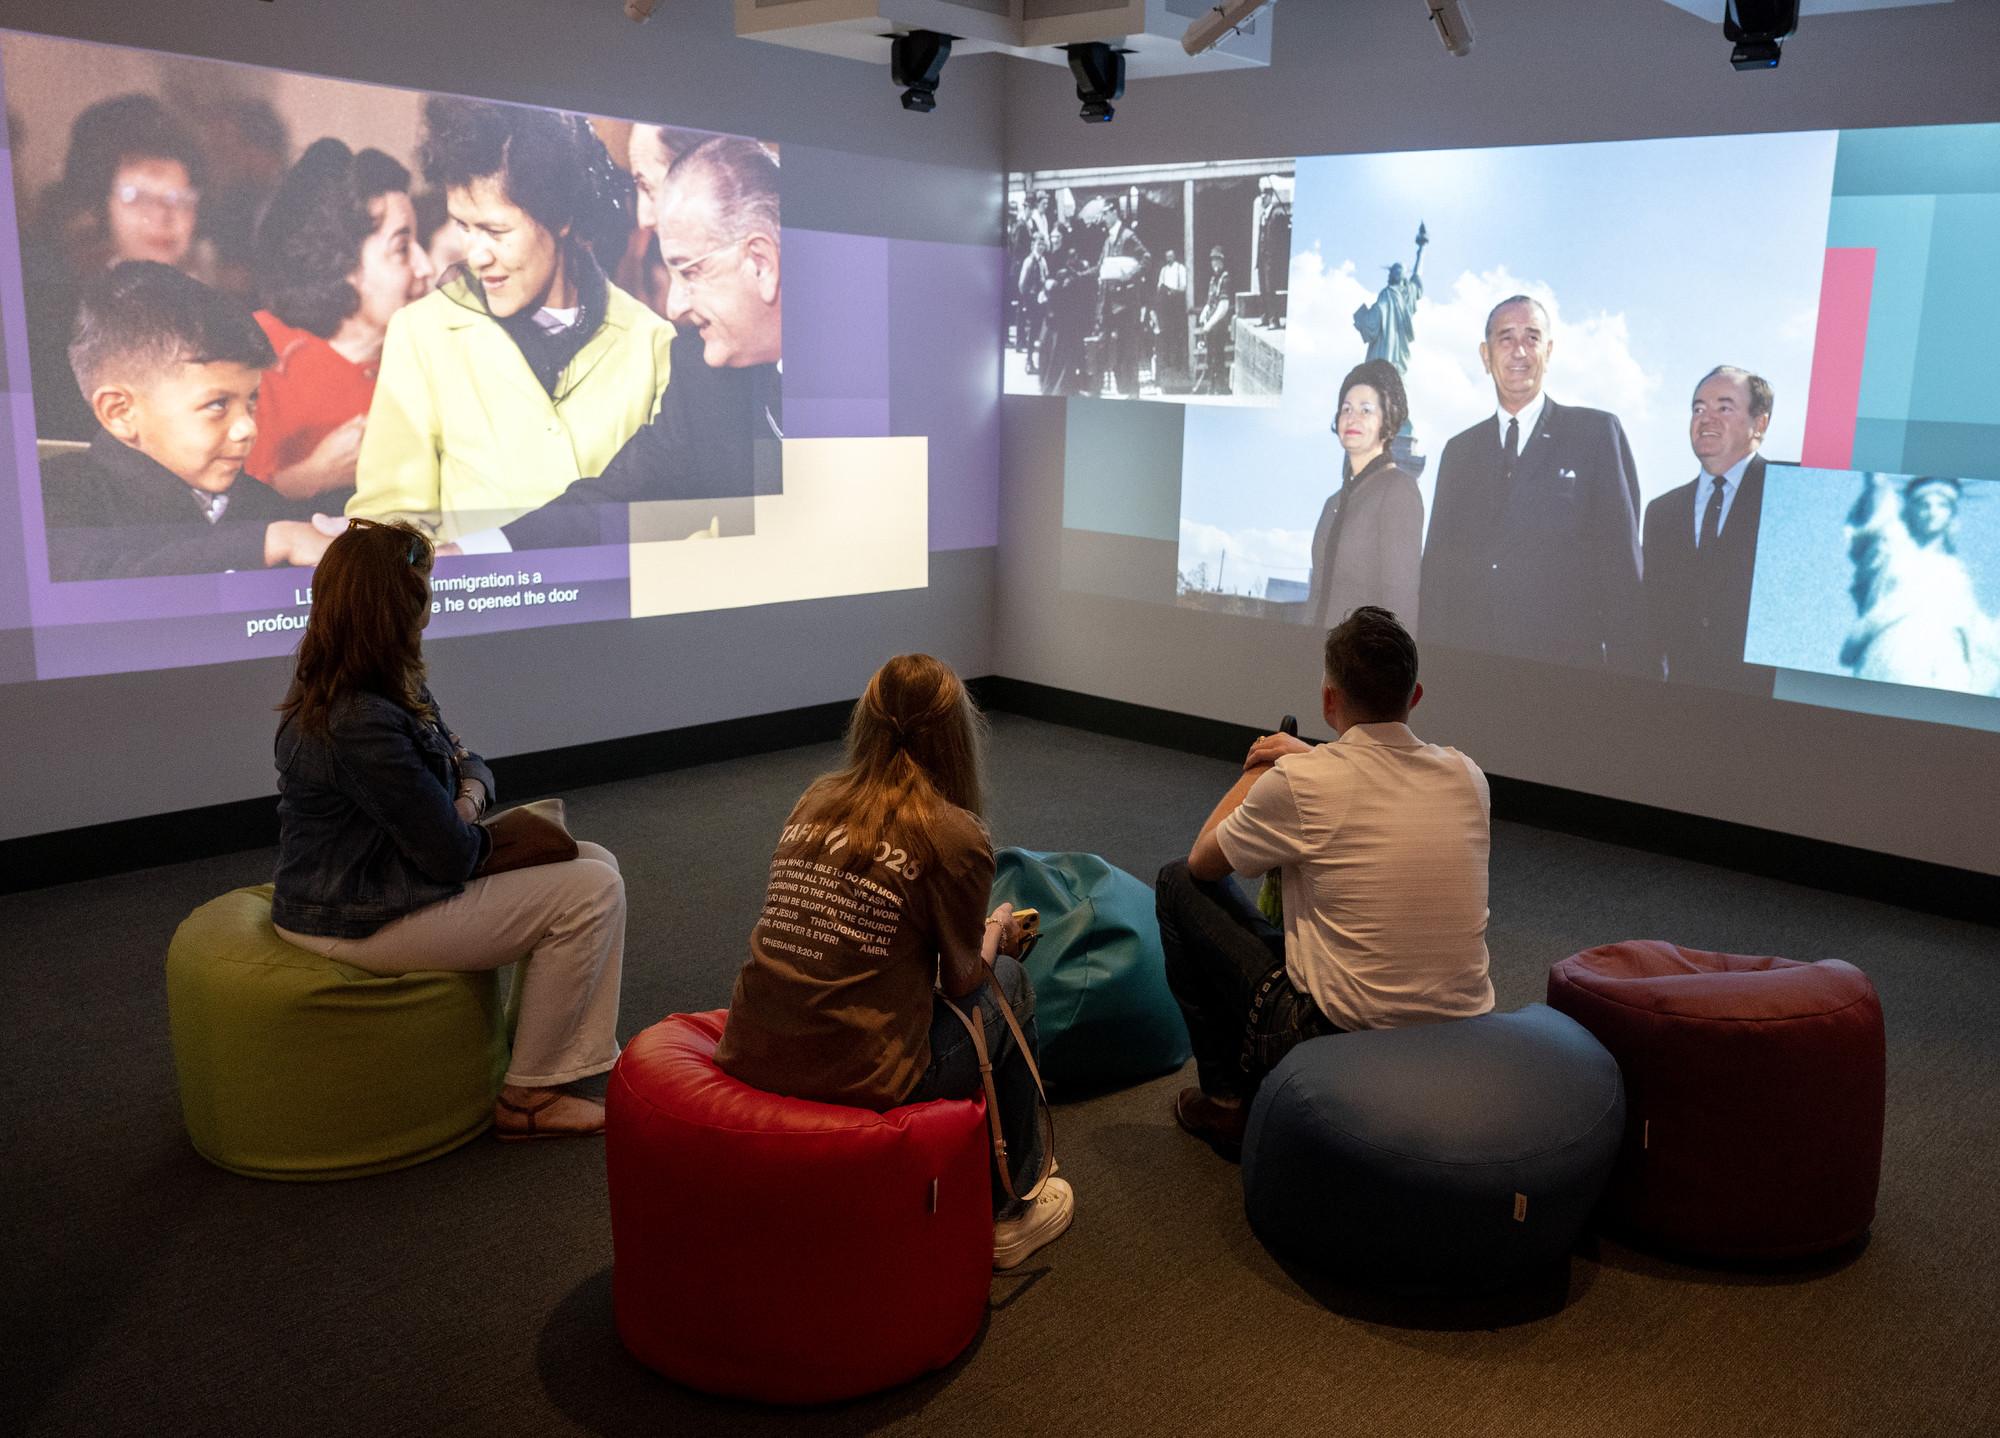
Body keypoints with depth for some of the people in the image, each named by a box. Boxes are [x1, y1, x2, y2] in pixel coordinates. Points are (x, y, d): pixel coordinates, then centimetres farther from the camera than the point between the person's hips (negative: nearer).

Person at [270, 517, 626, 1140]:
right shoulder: (361, 726, -29)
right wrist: (483, 833, -2)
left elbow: (466, 760, 14)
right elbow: (452, 855, -24)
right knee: (591, 891, -12)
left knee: (593, 861, 9)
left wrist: (469, 799, -9)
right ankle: (525, 1098, -1)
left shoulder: (394, 690, 3)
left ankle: (574, 1051, 11)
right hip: (360, 924, -11)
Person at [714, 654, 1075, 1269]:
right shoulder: (955, 836, -9)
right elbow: (962, 981, 1)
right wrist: (998, 932, 24)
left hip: (749, 1057, 6)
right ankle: (1008, 1210, 33)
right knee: (1008, 986, 19)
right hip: (861, 1077, -6)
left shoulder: (815, 799, 8)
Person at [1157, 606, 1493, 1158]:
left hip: (1337, 1038, -6)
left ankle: (1227, 1101, 17)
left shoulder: (1299, 782, -16)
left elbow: (1203, 860, 3)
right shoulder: (1467, 776, 0)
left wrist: (1256, 771, 17)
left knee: (1179, 883, 11)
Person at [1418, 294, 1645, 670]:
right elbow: (1437, 566, 13)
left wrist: (1626, 678, -6)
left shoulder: (1597, 432, 6)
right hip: (1469, 667, 3)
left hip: (1567, 667, -2)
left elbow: (1622, 559, 1)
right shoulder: (1459, 452, 16)